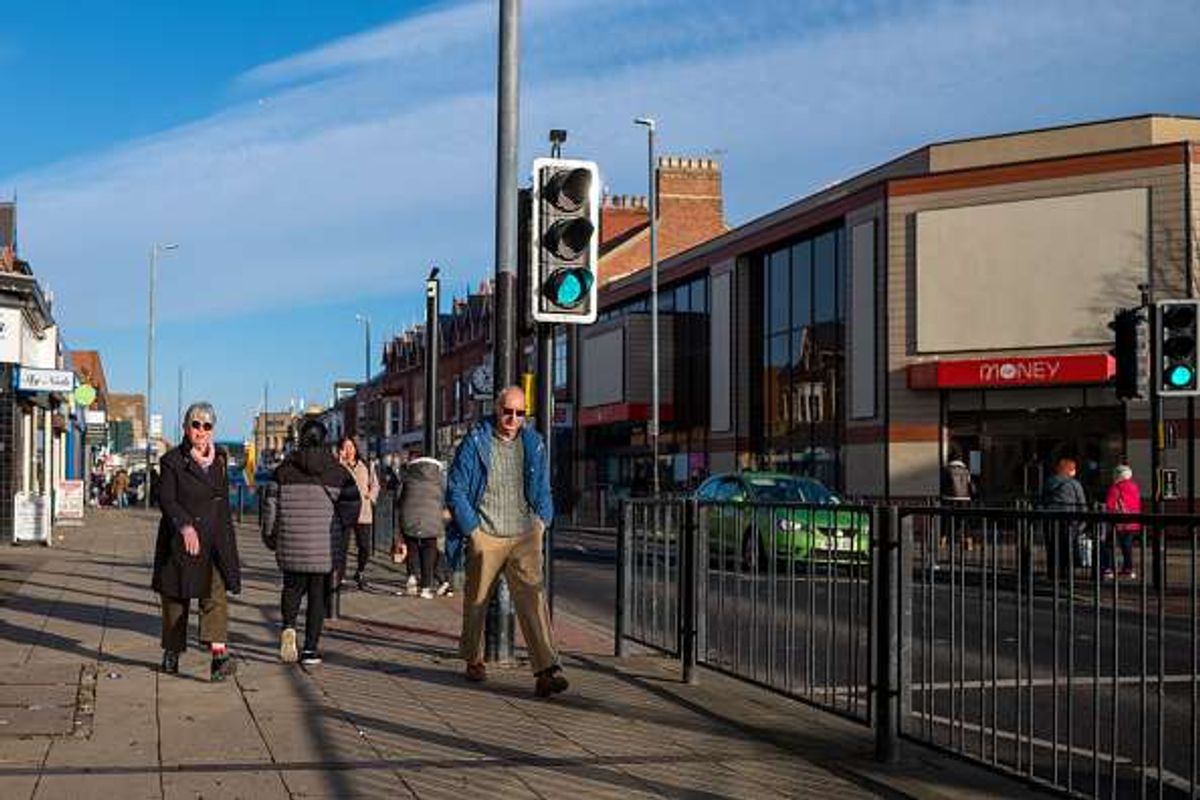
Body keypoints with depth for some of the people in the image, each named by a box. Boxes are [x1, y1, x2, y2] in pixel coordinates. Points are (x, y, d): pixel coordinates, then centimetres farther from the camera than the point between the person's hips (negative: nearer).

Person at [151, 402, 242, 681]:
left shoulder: (219, 461, 12)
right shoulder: (172, 460, -2)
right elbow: (167, 500, -12)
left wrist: (228, 545, 18)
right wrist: (185, 526, -28)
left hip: (214, 541, 3)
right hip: (179, 540, -2)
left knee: (216, 595, -13)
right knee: (175, 597, 9)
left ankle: (219, 656, -26)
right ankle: (171, 653, 27)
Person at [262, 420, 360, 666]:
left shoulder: (284, 469, 2)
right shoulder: (337, 471, 1)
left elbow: (270, 502, 1)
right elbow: (352, 504, -5)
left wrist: (270, 535, 12)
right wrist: (341, 532, 9)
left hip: (291, 542, 1)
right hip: (326, 544, -1)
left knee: (293, 585, 19)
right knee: (319, 594, 7)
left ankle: (289, 626, -7)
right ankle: (310, 648, 5)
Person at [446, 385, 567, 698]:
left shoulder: (534, 444, 10)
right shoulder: (475, 443, -2)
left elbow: (543, 490, 21)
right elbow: (455, 489, -1)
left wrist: (541, 522, 8)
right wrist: (472, 528, -6)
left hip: (524, 535, 2)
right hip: (485, 536, -1)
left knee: (532, 596, -12)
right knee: (476, 600, 10)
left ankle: (546, 670, -20)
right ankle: (473, 659, 32)